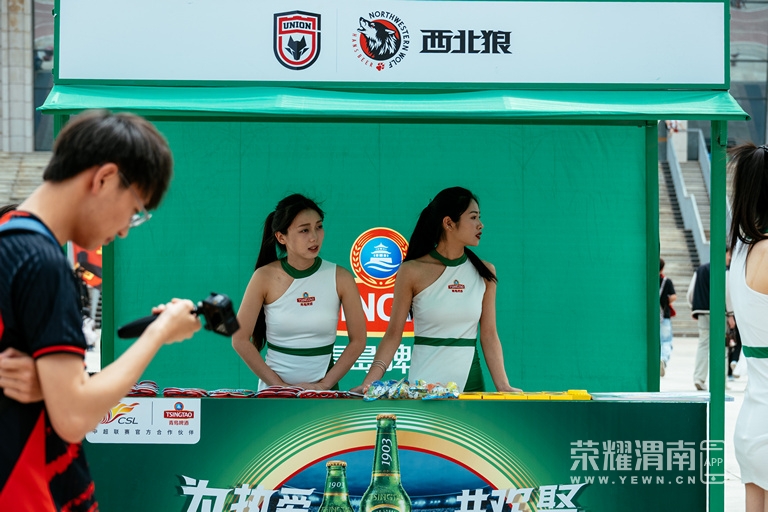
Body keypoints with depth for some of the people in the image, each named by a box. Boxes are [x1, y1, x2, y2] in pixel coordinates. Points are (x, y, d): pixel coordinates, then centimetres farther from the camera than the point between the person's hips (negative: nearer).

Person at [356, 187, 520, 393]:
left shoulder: (484, 273, 3)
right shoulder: (413, 271, -5)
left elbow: (489, 336, 3)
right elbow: (393, 334, -4)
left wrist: (503, 387, -7)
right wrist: (369, 383, -15)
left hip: (470, 380, 3)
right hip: (423, 382, -2)